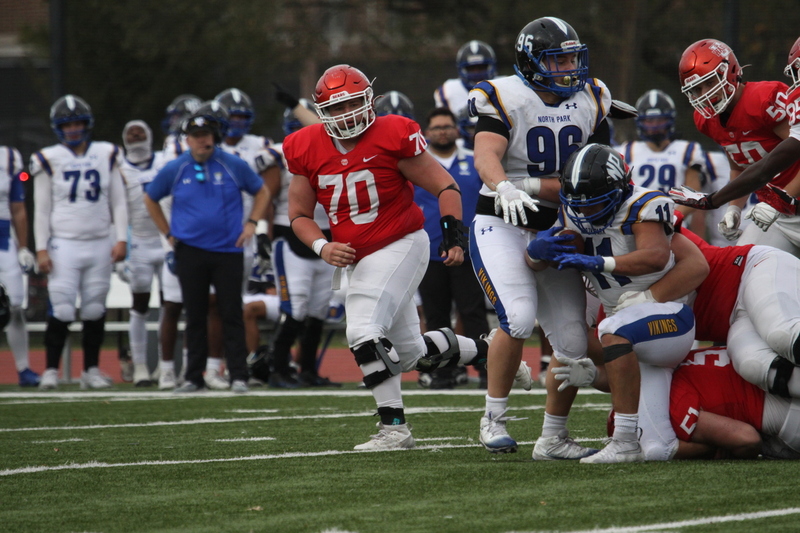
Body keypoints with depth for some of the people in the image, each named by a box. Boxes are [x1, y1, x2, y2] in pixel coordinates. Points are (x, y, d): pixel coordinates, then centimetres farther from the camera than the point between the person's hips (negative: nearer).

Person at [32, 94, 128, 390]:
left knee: (95, 310, 6)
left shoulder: (106, 156, 7)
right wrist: (41, 249, -4)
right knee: (61, 311, -9)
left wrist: (121, 239, -1)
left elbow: (118, 202, 9)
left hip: (99, 244, 3)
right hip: (64, 244, -2)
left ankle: (91, 370, 14)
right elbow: (42, 209, 2)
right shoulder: (49, 160, 0)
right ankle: (51, 370, 0)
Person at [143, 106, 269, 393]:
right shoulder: (174, 170, 1)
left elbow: (261, 192, 13)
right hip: (190, 252, 1)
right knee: (195, 317, 6)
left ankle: (238, 376, 2)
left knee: (232, 315, -2)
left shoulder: (234, 166, -1)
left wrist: (251, 223, 2)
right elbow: (150, 199, 17)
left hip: (228, 251, -1)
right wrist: (169, 233, 12)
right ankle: (194, 377, 12)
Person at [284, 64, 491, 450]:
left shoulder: (393, 136, -13)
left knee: (365, 331, -23)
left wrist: (453, 235, -19)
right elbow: (299, 215, 10)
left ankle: (394, 428, -17)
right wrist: (322, 247, -8)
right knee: (410, 353, 12)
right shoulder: (307, 150, 1)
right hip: (357, 259, 7)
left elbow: (444, 187, -8)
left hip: (400, 246, -7)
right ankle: (485, 353, 35)